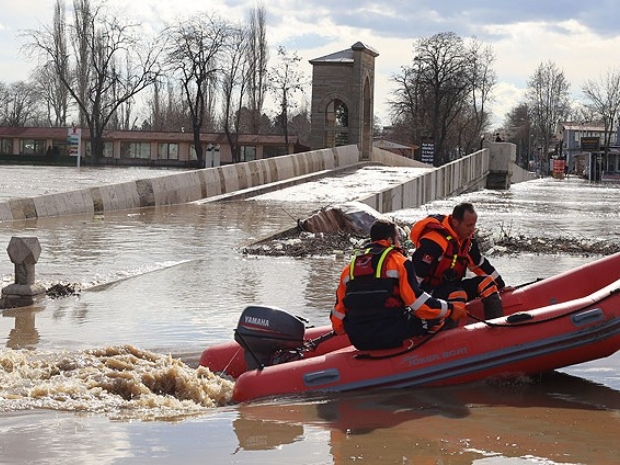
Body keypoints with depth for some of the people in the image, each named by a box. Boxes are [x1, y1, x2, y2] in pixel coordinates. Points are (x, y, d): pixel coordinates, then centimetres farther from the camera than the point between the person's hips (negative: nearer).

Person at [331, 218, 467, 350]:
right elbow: (417, 300, -9)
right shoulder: (397, 260, -1)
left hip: (358, 342, 6)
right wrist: (450, 309, 2)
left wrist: (338, 330, 33)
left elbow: (339, 309, 15)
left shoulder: (350, 267, 14)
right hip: (392, 335, -6)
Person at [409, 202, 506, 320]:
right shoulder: (434, 241, -26)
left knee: (486, 283, -4)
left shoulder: (467, 238, 3)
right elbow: (416, 272, -28)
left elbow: (479, 263, 17)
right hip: (431, 291, -9)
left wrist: (501, 285, 21)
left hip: (452, 286, 9)